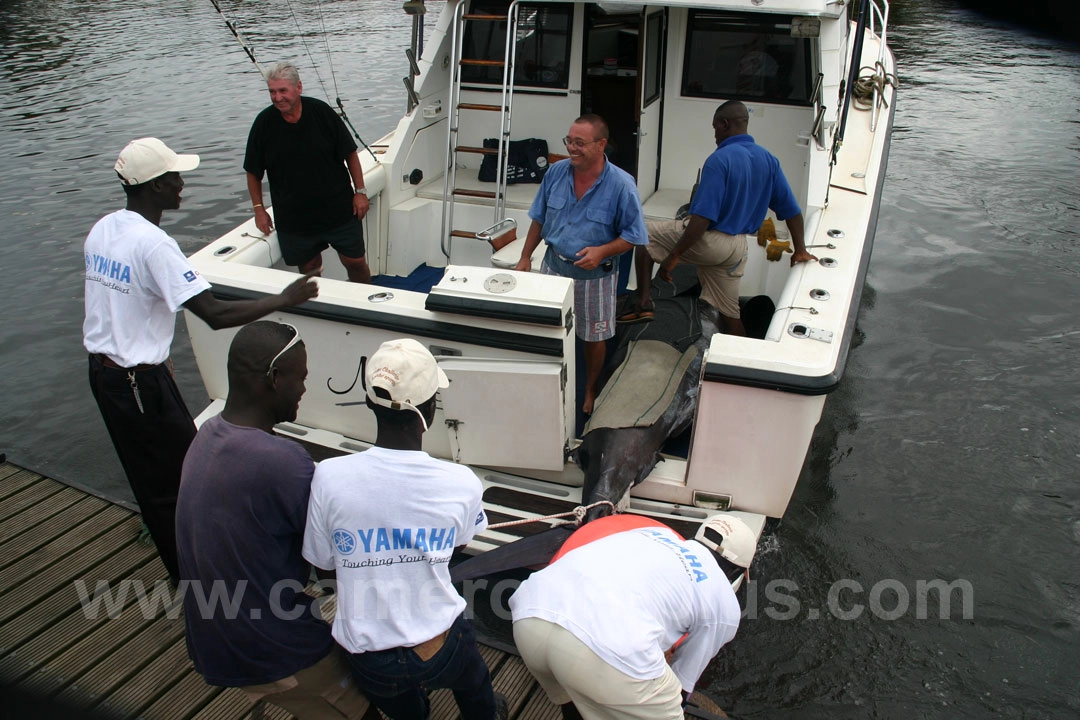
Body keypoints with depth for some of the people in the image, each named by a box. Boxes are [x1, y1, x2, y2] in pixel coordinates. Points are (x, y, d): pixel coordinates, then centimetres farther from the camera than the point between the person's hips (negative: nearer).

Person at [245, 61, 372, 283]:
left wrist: (360, 191, -3)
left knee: (355, 262, 7)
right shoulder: (264, 123, -6)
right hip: (293, 218, 1)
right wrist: (259, 209, 3)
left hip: (339, 209, 0)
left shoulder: (321, 112, -8)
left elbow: (350, 153, 0)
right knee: (309, 269, 9)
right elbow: (253, 171, 4)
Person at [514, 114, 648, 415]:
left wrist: (602, 251, -28)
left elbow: (633, 234, -13)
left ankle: (591, 389, 38)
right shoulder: (556, 172, -7)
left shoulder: (621, 185, -19)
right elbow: (539, 219, 6)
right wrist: (525, 258, 6)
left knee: (594, 336, 14)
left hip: (594, 275, -3)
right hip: (554, 265, 3)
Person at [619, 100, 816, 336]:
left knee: (645, 235, 12)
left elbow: (702, 218, -24)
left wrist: (674, 256, -19)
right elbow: (792, 210, 9)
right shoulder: (769, 160, 5)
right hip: (737, 248, 7)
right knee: (729, 311, 17)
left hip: (709, 241, -7)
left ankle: (643, 303, 4)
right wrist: (800, 250, 18)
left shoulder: (720, 159, -18)